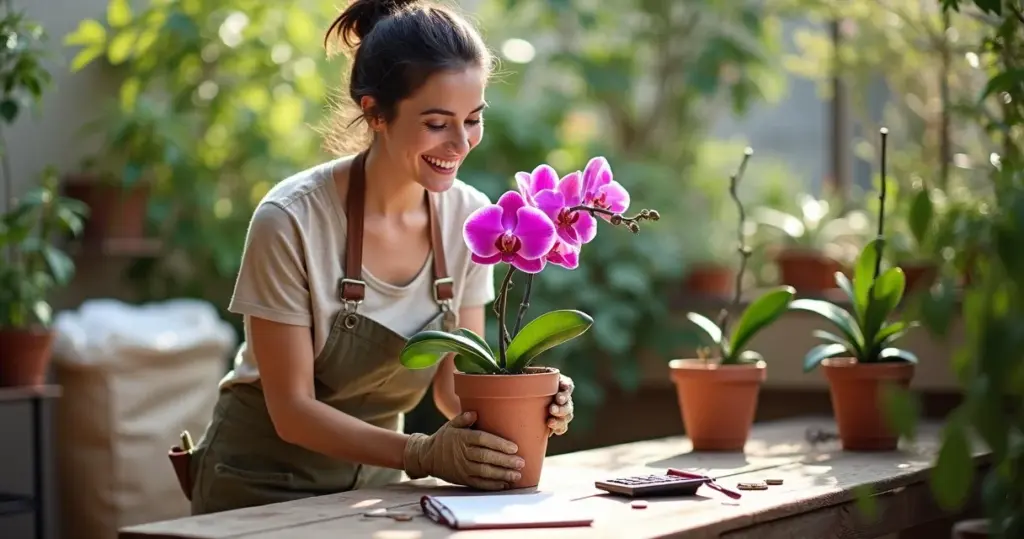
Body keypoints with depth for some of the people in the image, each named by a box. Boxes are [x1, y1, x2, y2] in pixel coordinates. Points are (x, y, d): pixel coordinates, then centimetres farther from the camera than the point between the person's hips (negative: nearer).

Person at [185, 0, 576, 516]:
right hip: (263, 485, -5)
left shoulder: (470, 218, -6)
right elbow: (292, 410, -16)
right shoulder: (291, 220, -20)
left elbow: (455, 381, 1)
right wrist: (423, 454, -28)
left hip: (374, 480, 5)